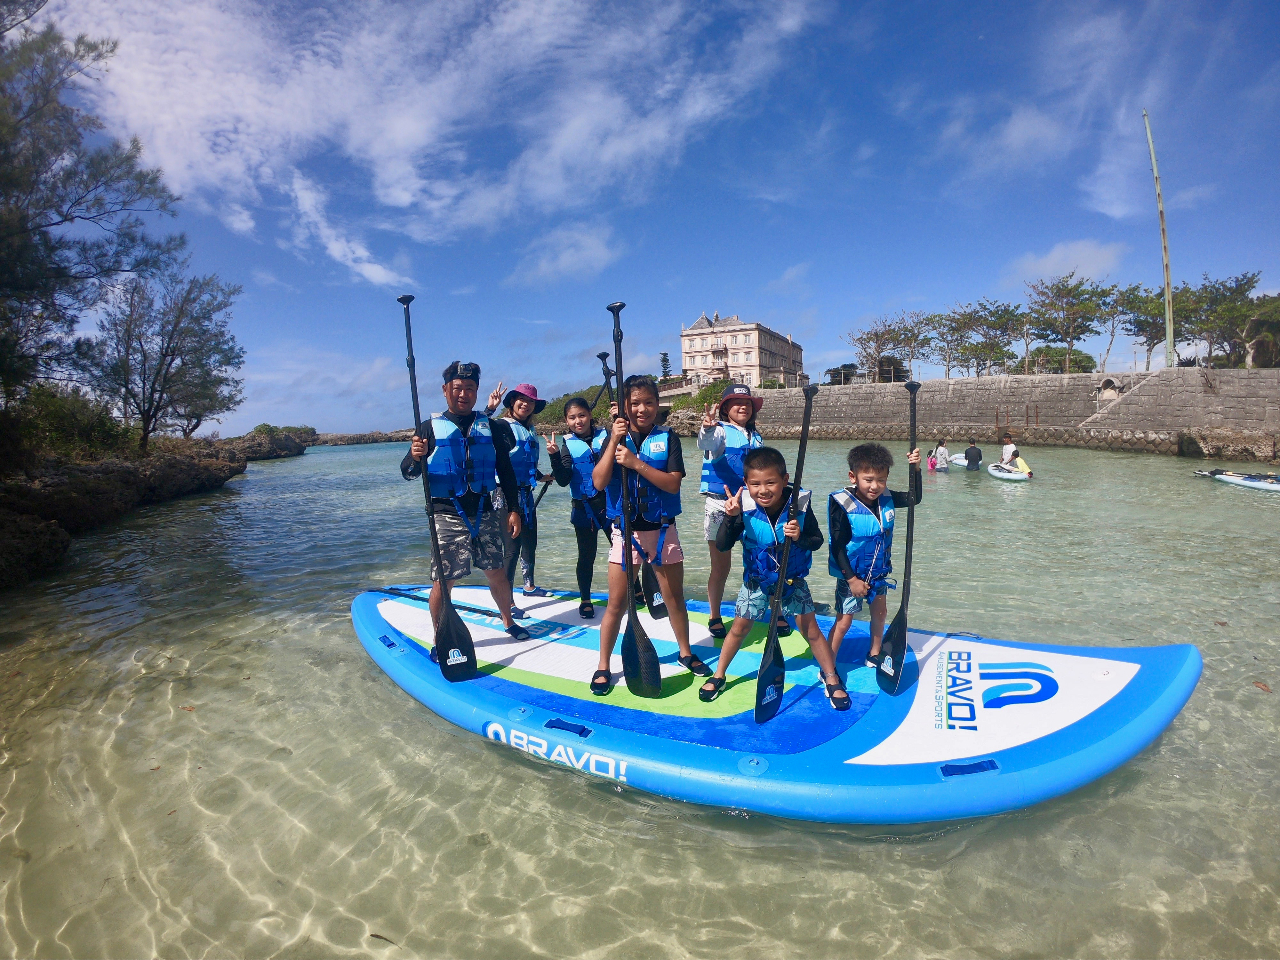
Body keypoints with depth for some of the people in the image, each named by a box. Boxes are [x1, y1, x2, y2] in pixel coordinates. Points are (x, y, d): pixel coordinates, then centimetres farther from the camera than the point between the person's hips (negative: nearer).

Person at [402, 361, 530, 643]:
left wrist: (513, 510, 5)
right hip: (446, 516, -2)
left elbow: (505, 470, 10)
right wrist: (414, 457, -27)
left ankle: (508, 621, 34)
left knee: (497, 573, 12)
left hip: (484, 514, 3)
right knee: (444, 581, -1)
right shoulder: (431, 427, -1)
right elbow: (408, 472, -4)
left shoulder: (490, 427, 6)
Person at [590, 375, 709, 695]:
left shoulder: (667, 438, -2)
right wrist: (614, 440, -19)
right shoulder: (616, 438, 0)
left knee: (675, 598, 11)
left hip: (662, 530, 0)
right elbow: (599, 482, -13)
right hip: (625, 530, 0)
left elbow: (673, 483, -15)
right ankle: (603, 666, 18)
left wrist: (636, 463, -24)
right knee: (617, 603, 3)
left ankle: (685, 652, 34)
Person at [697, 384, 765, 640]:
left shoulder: (756, 437, 13)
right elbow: (706, 443, -31)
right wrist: (707, 429, -52)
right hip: (720, 505, -5)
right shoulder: (721, 431, -6)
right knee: (721, 566, 3)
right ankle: (715, 617, 19)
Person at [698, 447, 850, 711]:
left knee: (811, 630, 4)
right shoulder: (744, 507, -25)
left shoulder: (799, 504, -23)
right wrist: (731, 518, -42)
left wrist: (800, 537, -34)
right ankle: (718, 676, 31)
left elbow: (818, 540, -12)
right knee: (739, 628, 11)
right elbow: (722, 546, -26)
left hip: (793, 580, 0)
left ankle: (832, 680, 27)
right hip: (756, 580, 1)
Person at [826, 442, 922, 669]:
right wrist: (852, 579, -21)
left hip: (879, 571, 6)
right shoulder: (842, 505, -26)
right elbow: (838, 546, -22)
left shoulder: (886, 498, -8)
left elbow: (915, 498, 8)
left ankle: (874, 655, 42)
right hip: (851, 574, -6)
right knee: (844, 621, 0)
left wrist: (915, 469, -8)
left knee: (879, 612, 20)